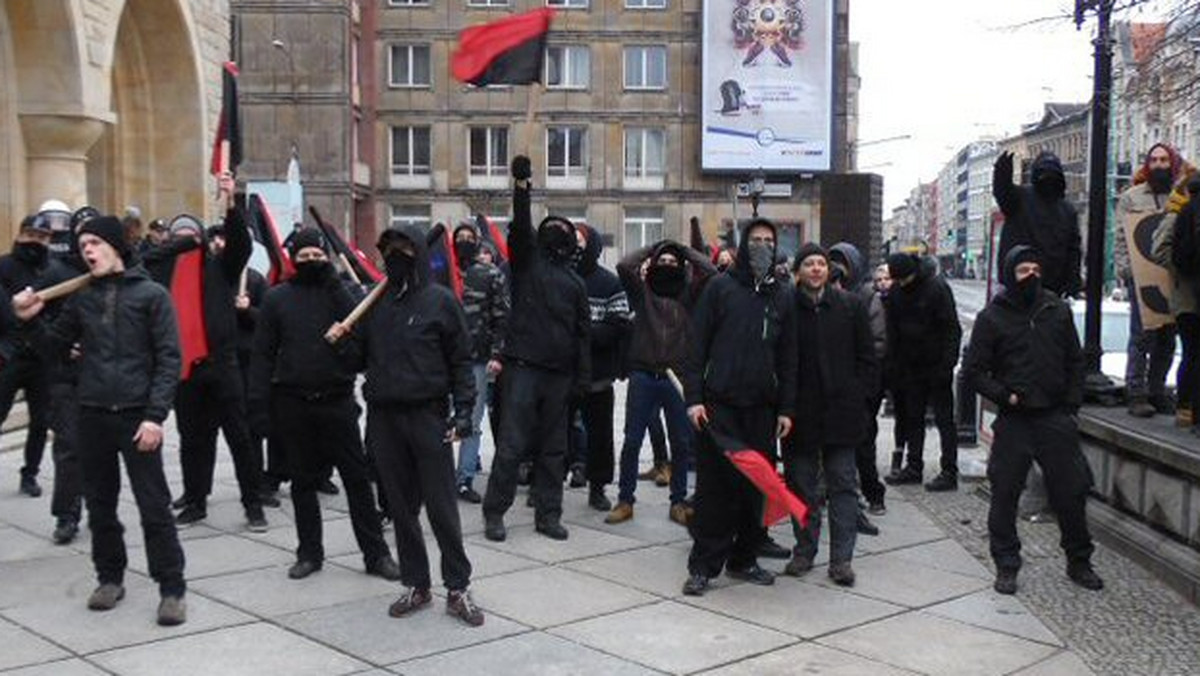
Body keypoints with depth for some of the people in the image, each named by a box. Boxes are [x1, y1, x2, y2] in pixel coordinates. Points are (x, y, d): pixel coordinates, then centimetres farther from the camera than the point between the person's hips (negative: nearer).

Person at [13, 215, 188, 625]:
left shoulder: (151, 295, -3)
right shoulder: (83, 299, 10)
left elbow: (169, 359, -8)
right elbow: (56, 346, 16)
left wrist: (155, 415, -16)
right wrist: (31, 321, -4)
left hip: (136, 416, -5)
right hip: (92, 415, 5)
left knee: (154, 507, -2)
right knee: (100, 506, 13)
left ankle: (172, 590, 4)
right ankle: (110, 578, 27)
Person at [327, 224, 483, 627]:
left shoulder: (440, 300, -1)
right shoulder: (374, 303, 11)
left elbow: (461, 360, -1)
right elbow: (360, 360, 15)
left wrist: (463, 411, -9)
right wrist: (342, 343, -6)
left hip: (428, 416, -4)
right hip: (383, 417, 4)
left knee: (442, 506, -2)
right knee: (401, 506, 9)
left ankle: (457, 588, 8)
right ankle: (415, 585, 20)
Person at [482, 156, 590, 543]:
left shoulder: (575, 282, 15)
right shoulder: (526, 260, 8)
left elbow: (583, 334, 13)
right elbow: (520, 226, -11)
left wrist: (582, 377, 5)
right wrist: (521, 187, -23)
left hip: (559, 373, 4)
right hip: (522, 366, -4)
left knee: (553, 448, 9)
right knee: (512, 445, -4)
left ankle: (548, 514, 18)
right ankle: (494, 513, 6)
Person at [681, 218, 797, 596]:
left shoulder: (783, 295, 12)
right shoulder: (720, 287, 2)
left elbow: (788, 358, 13)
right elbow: (697, 345, -1)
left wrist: (786, 408, 6)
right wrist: (694, 397, -8)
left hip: (762, 409, 4)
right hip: (719, 405, -3)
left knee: (757, 486, 7)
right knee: (714, 486, -3)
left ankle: (743, 560, 20)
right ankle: (703, 566, 4)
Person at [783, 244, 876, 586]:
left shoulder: (850, 305, 4)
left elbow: (867, 358, 7)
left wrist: (859, 395, -1)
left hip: (842, 412, 1)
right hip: (800, 413, 0)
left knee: (843, 484, 4)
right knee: (802, 484, 9)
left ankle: (841, 558, 9)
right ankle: (804, 551, 21)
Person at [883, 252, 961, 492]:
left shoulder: (937, 288, -13)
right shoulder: (895, 293, 4)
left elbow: (952, 329, -13)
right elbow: (893, 333, 11)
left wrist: (947, 365, -19)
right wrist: (894, 368, 6)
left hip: (937, 366, -6)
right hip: (912, 366, 6)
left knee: (944, 418, -2)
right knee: (912, 418, 10)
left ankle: (950, 472, 2)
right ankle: (914, 467, 19)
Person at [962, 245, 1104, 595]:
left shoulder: (1058, 310, 7)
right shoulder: (992, 317, -3)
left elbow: (1075, 360, 14)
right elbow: (973, 370, -1)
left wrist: (1072, 402, 4)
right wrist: (1004, 396, -11)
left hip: (1056, 418, 3)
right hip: (1013, 421, -2)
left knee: (1071, 490, 7)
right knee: (1005, 494, 2)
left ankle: (1079, 561, 25)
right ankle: (1006, 566, 16)